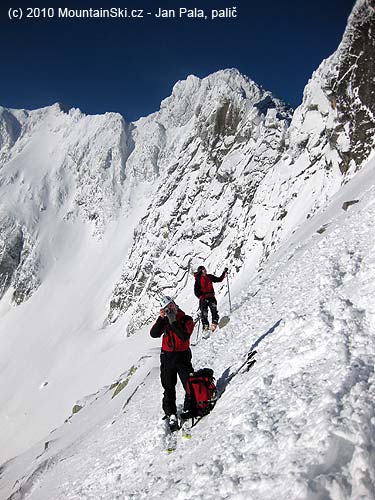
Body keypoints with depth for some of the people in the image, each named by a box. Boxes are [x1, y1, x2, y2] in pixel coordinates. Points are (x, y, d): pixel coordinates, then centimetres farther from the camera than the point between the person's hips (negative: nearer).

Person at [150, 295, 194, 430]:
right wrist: (161, 319, -16)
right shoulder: (164, 320, 5)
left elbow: (184, 337, -19)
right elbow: (154, 334, -9)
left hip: (182, 356, -2)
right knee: (169, 387, 6)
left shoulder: (187, 319, -3)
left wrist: (173, 322, -21)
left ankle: (188, 410, 16)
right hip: (167, 357, 2)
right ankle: (171, 414, 15)